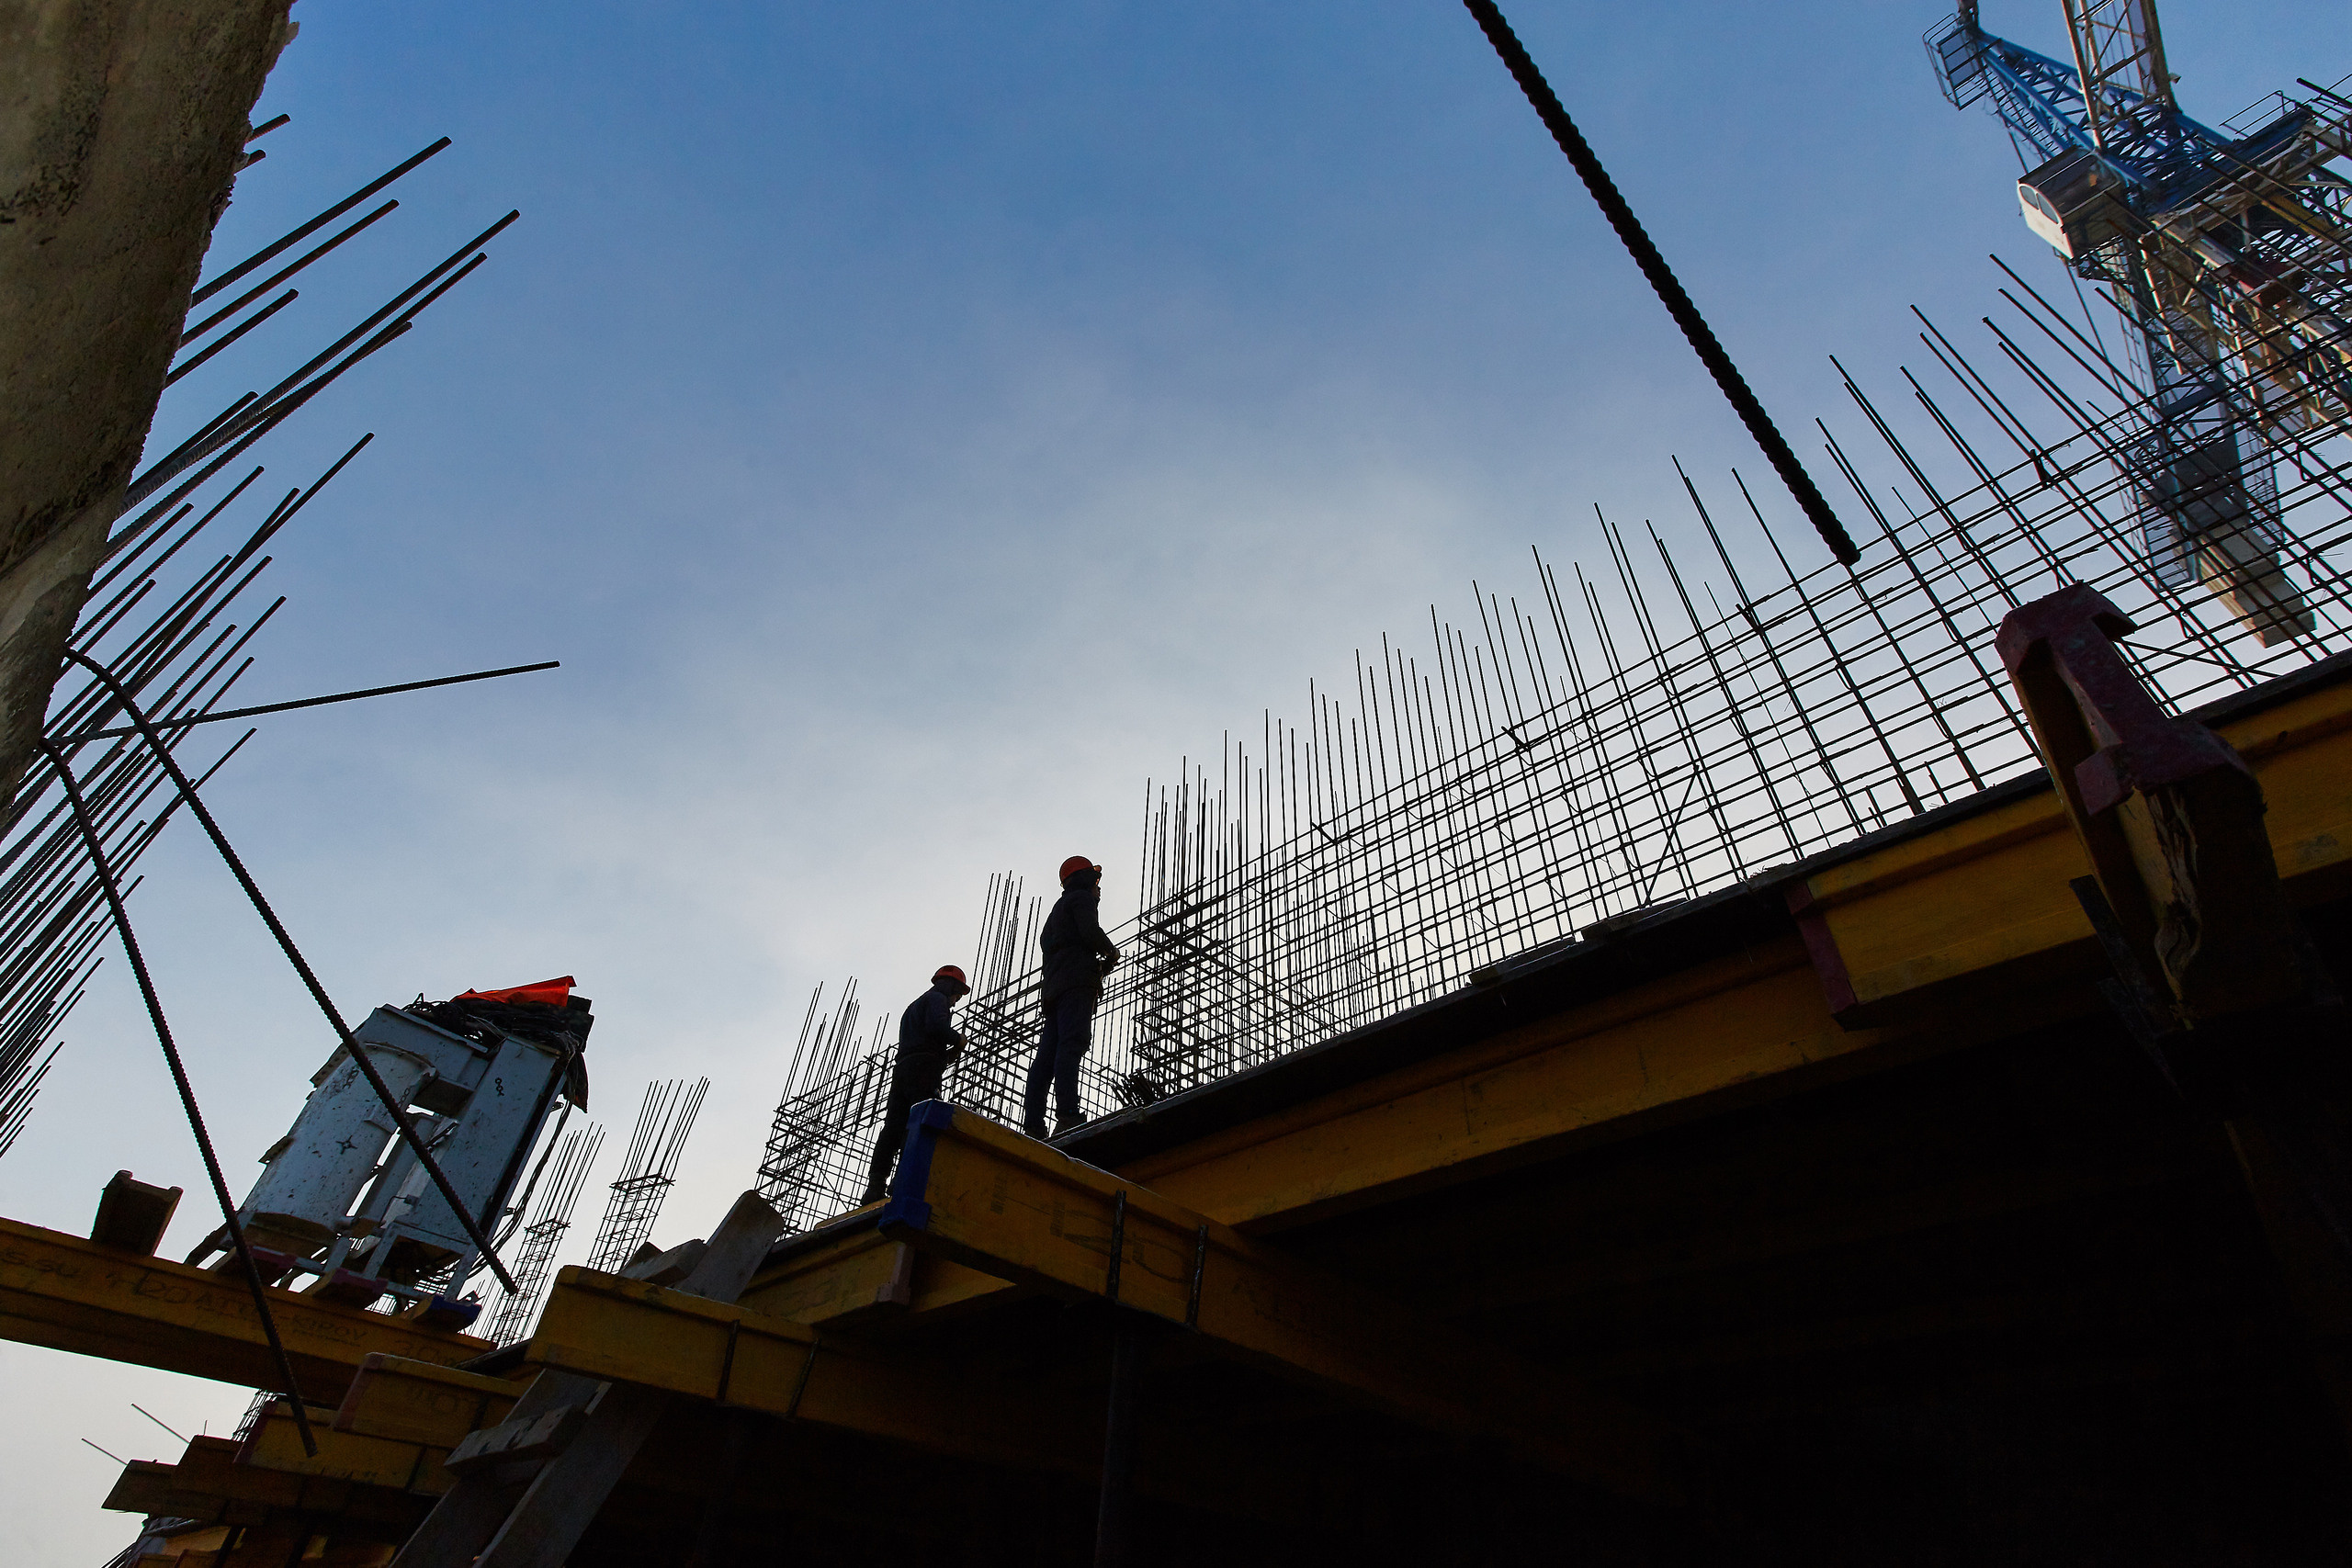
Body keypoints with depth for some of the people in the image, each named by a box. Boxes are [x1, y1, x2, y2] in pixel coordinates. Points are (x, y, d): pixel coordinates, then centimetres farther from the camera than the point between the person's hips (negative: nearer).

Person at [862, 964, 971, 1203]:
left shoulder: (913, 1007, 36)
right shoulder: (937, 998, 7)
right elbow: (936, 1026, -15)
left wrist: (946, 1055, 23)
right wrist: (958, 1040, 2)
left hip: (902, 1067, 9)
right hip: (923, 1068, -9)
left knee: (893, 1127, -2)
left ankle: (875, 1186, -11)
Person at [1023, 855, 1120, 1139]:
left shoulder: (1060, 906, 34)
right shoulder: (1082, 898, 7)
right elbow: (1090, 932, -11)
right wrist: (1111, 951, 8)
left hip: (1055, 984, 9)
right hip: (1077, 979, -9)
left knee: (1048, 1052, -2)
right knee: (1071, 1044, -21)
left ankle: (1033, 1123, -10)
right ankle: (1067, 1116, -34)